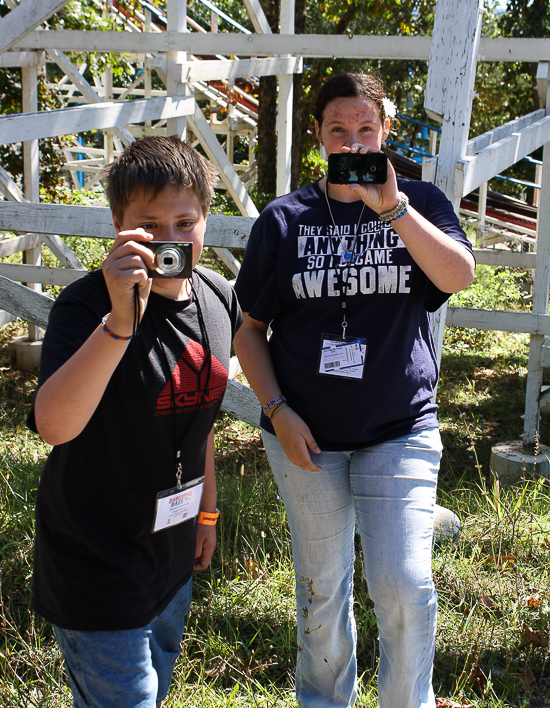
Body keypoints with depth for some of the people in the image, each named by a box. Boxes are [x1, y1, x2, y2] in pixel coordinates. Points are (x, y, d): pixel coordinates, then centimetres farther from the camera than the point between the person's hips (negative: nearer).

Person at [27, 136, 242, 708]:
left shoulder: (218, 300, -3)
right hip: (97, 567, -6)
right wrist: (119, 321, -50)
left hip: (173, 555, 7)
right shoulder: (88, 304, -23)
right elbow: (54, 425, -40)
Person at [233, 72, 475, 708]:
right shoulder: (285, 218, 2)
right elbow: (249, 328, 4)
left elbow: (459, 276, -18)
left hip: (400, 429, -1)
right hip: (306, 434, 1)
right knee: (321, 584, 15)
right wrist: (277, 411, -6)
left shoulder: (419, 202, 2)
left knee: (404, 585, -5)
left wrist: (390, 204, -26)